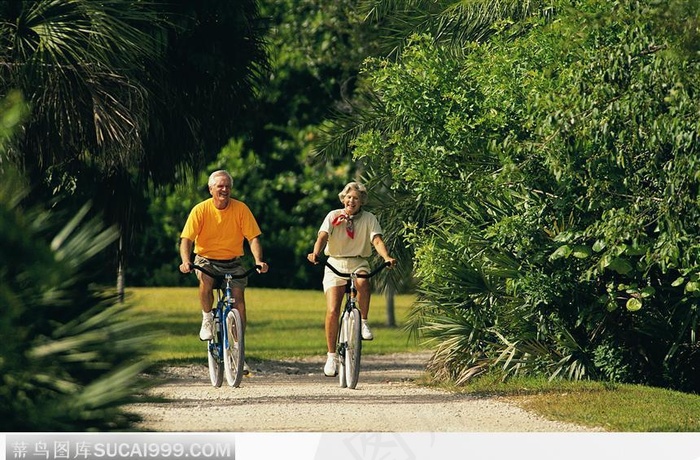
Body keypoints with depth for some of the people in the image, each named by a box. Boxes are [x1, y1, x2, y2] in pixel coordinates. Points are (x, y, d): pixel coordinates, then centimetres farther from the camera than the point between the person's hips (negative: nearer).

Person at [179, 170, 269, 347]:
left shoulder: (241, 209, -7)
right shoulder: (200, 210, -10)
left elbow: (253, 238, -9)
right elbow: (186, 239, -14)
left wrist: (258, 261, -27)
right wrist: (186, 261, -32)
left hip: (232, 263, 1)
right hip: (206, 259, -1)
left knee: (238, 294, -19)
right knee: (205, 278, -34)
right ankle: (207, 318, -10)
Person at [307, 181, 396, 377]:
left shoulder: (369, 219, 2)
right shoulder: (333, 216, 0)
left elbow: (377, 240, -12)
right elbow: (323, 236, -15)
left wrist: (386, 257, -32)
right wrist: (315, 252, -37)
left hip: (358, 263, 0)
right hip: (335, 264, 0)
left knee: (363, 283, -37)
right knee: (332, 311, -12)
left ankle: (363, 322, -14)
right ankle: (331, 355, -1)